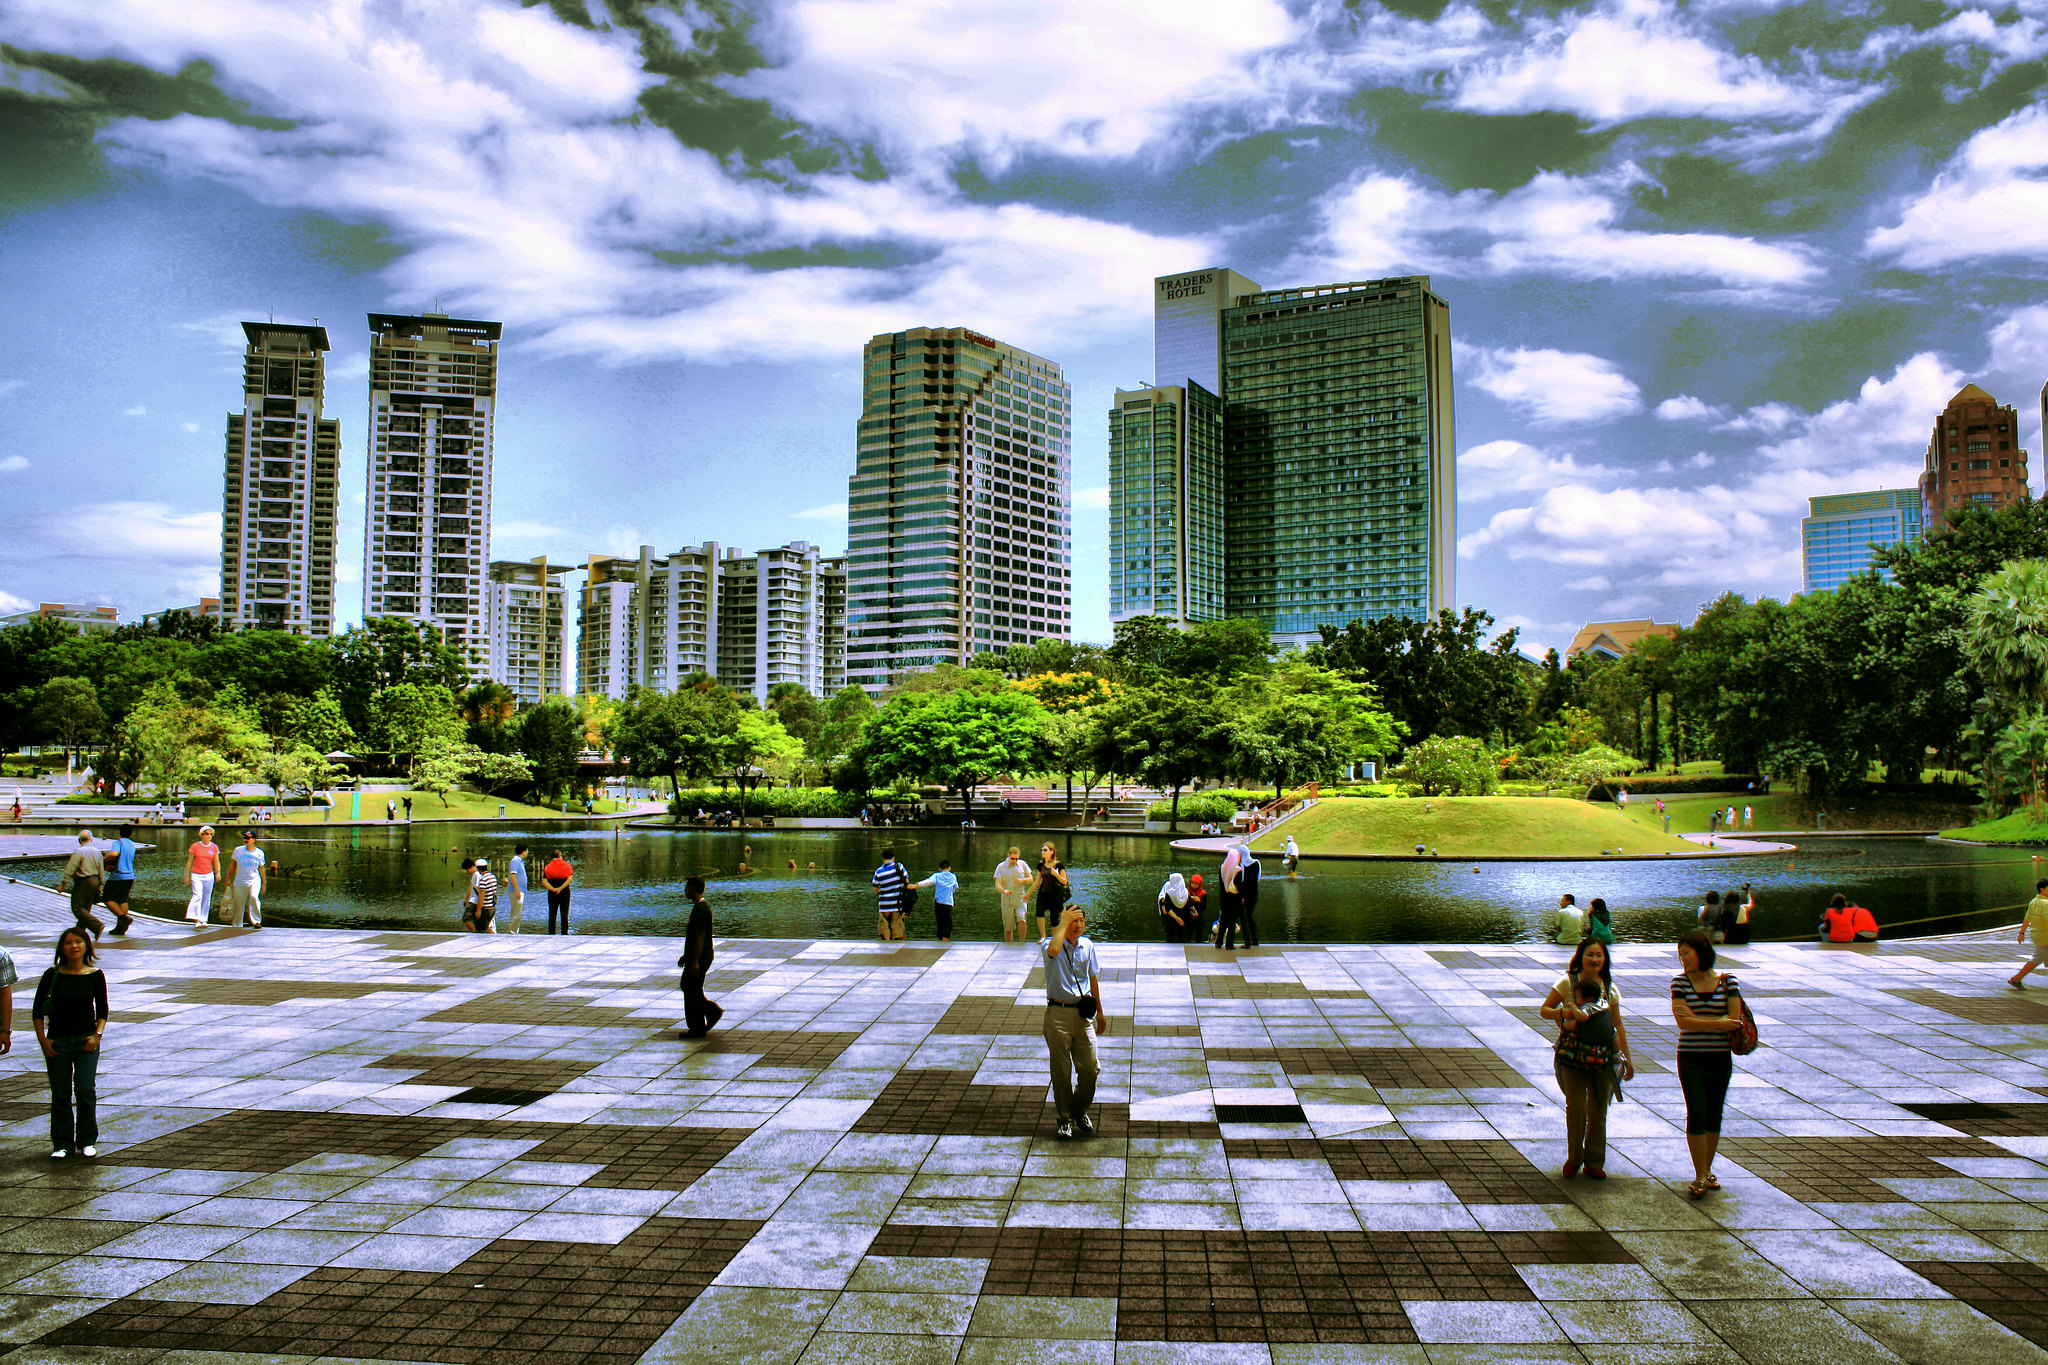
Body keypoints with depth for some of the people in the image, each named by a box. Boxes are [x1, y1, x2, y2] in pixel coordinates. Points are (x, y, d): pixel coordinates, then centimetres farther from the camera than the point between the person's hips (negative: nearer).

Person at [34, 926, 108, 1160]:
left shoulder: (95, 976, 0)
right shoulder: (52, 975, -2)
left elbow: (102, 1009, 7)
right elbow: (38, 1009, 4)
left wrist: (96, 1035, -6)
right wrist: (42, 1039, -3)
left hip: (86, 1042, 0)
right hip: (57, 1042, 0)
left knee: (86, 1092, -4)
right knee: (60, 1094, 4)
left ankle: (87, 1141, 10)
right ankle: (62, 1143, 15)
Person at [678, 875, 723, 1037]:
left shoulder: (700, 909, -21)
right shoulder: (702, 906, 12)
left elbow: (700, 937, -24)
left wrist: (695, 962, -23)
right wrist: (686, 955, 25)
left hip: (699, 957, -10)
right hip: (695, 956, 10)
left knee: (692, 992, -1)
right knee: (687, 986, 18)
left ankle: (697, 1029, 7)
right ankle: (713, 1010, 20)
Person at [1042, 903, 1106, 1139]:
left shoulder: (1088, 946, 7)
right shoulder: (1051, 944, -7)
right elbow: (1053, 950, -35)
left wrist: (1100, 1012, 21)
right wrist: (1064, 922, -23)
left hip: (1082, 1013, 4)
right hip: (1058, 1014, -3)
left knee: (1090, 1068, 1)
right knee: (1061, 1071, 4)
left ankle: (1080, 1111, 26)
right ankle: (1065, 1118, 20)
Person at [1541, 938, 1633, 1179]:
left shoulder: (1609, 988, 7)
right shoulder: (1567, 982, -2)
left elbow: (1618, 1025, 11)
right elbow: (1544, 1010, 3)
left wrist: (1627, 1058, 10)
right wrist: (1562, 1012, -19)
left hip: (1602, 1057, 2)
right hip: (1572, 1055, -2)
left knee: (1598, 1111, 6)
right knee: (1576, 1108, -3)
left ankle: (1594, 1162, 18)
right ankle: (1573, 1159, 15)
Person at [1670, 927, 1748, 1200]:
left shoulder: (1727, 982, -3)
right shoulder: (1679, 983, -4)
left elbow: (1734, 1020, -12)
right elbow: (1682, 1021, -14)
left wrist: (1698, 1019, -14)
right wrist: (1718, 1023, -17)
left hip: (1720, 1058, 1)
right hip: (1691, 1059, -1)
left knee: (1714, 1116, 10)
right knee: (1697, 1114, -7)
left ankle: (1707, 1170, 24)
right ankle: (1700, 1177, -1)